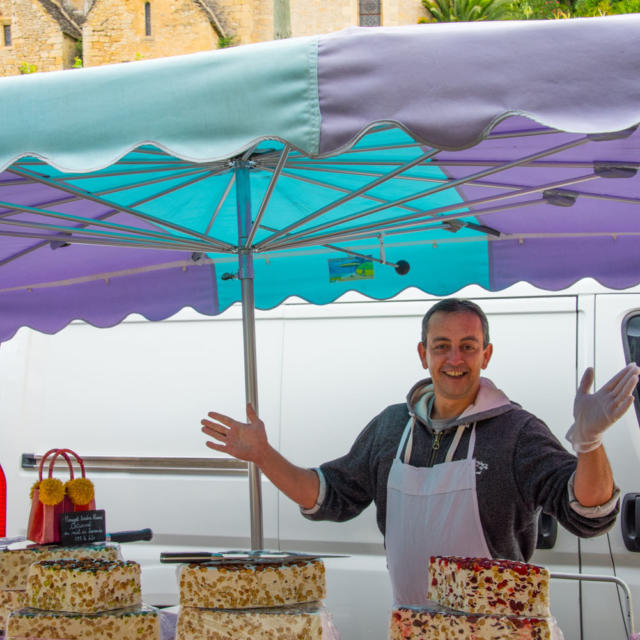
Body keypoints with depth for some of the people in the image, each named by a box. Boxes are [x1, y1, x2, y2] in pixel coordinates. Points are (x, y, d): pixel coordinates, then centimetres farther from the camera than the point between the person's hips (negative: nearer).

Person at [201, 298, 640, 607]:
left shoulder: (517, 431, -10)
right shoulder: (391, 426, 6)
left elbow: (588, 516, -21)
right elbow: (331, 497, 14)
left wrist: (589, 441, -39)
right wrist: (263, 456, 4)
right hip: (408, 624, 4)